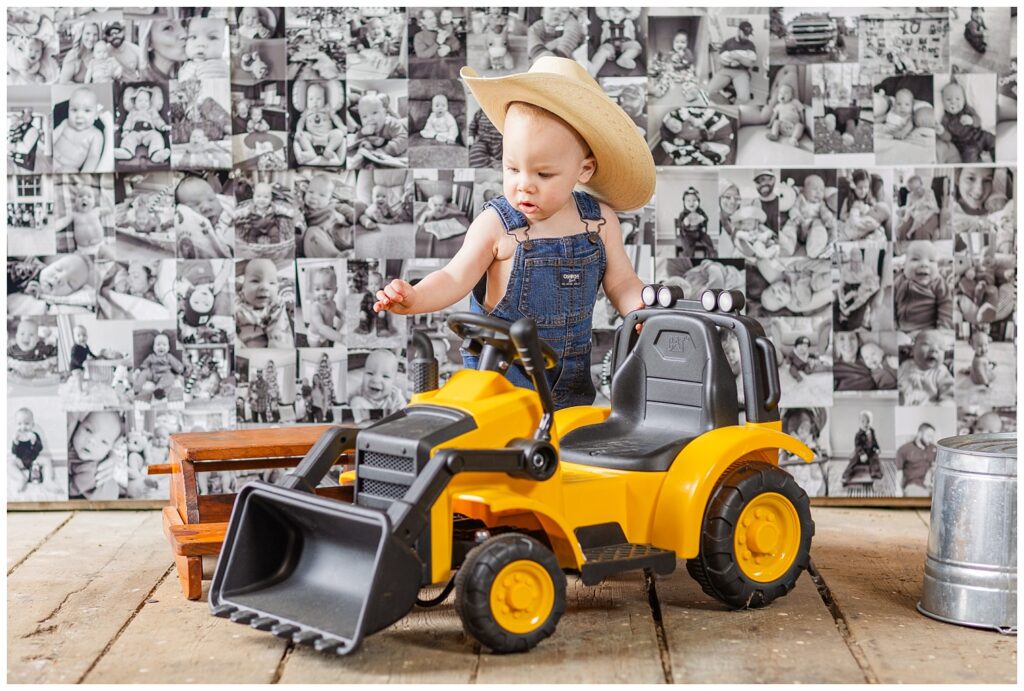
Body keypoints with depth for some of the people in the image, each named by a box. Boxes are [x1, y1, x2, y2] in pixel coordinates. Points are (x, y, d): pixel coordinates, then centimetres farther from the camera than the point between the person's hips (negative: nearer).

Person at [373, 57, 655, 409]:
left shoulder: (600, 221, -3)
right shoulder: (496, 225, -13)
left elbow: (621, 283, 3)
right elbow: (455, 278, -13)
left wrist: (644, 308, -18)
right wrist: (415, 297, -32)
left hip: (570, 375, 4)